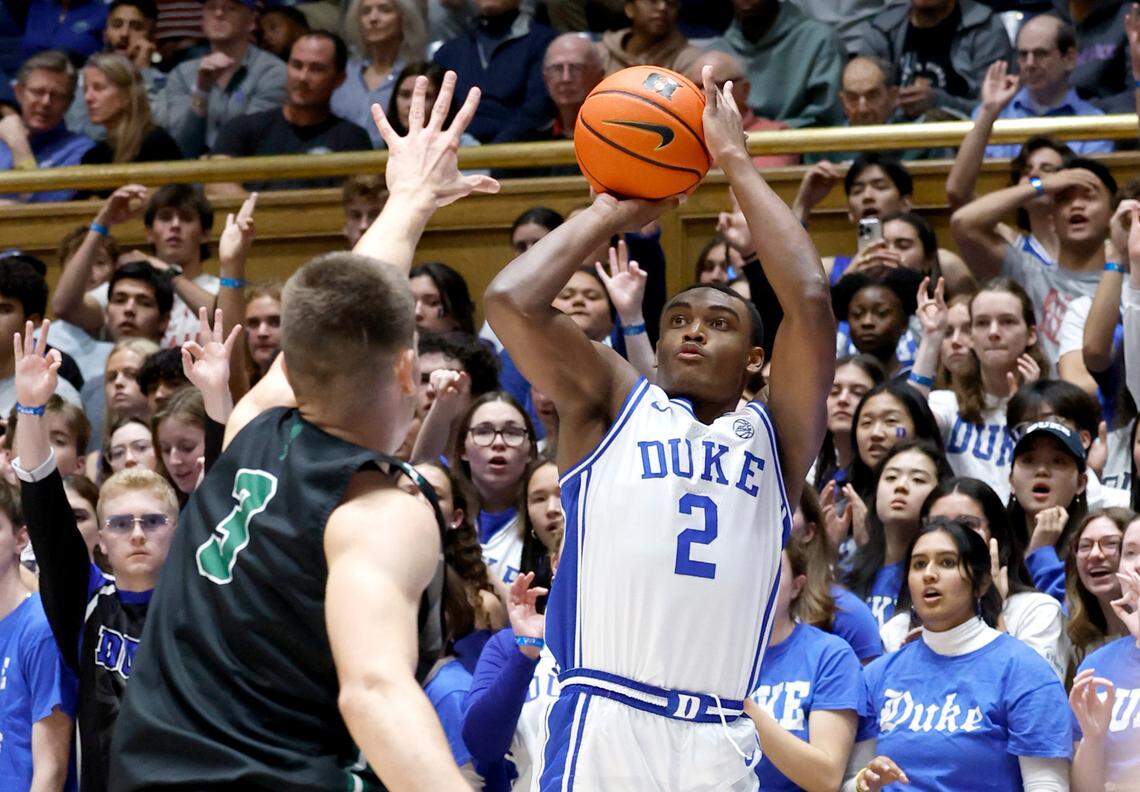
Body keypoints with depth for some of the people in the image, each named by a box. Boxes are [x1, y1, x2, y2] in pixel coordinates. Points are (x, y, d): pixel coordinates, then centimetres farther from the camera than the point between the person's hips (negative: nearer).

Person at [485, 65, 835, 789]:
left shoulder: (773, 436, 17)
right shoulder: (614, 408, 15)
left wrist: (737, 161, 7)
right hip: (602, 725, -2)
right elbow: (512, 300, 2)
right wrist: (611, 213, 14)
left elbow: (810, 301, 2)